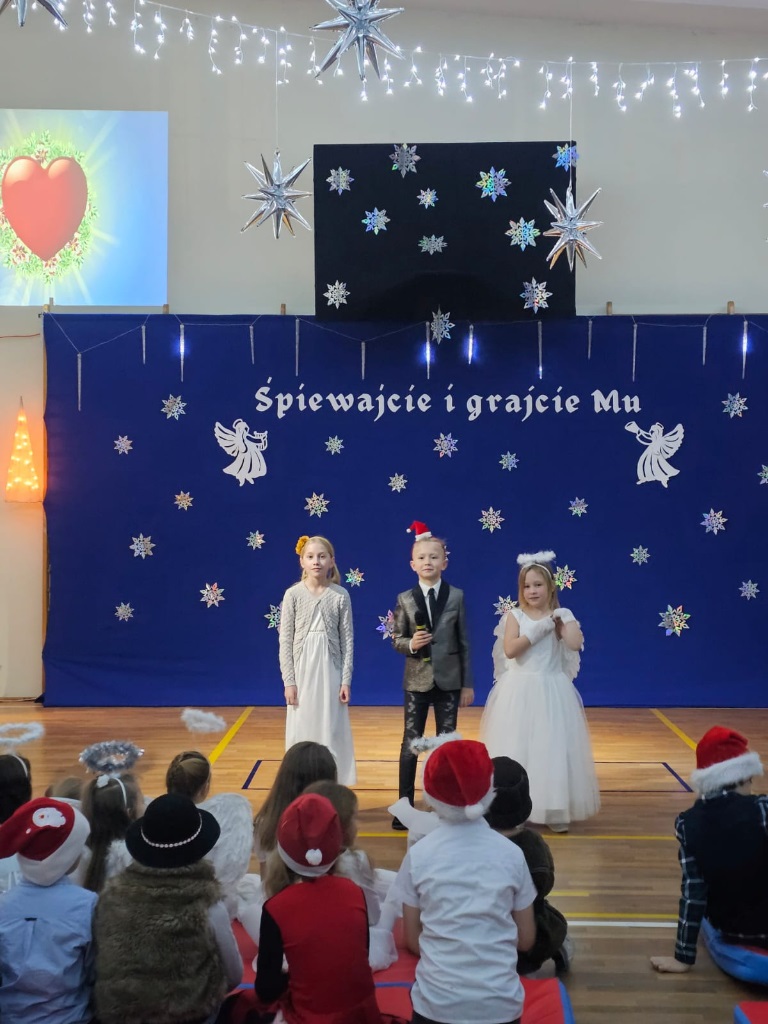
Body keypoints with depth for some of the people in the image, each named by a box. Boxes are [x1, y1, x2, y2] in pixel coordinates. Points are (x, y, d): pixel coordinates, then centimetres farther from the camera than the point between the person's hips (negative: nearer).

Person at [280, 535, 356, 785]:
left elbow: (347, 640, 0)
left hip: (330, 672, 0)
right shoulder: (293, 594, -3)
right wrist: (288, 680, -6)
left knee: (331, 732, 5)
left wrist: (346, 680, -3)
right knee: (302, 732, 5)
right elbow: (286, 640, -2)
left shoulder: (341, 595, -2)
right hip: (302, 671, 0)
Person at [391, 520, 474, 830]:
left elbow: (464, 642, 0)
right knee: (410, 744, 5)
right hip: (416, 680, 0)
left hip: (448, 680, 0)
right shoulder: (405, 599, -3)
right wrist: (411, 644, -23)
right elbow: (396, 640, 1)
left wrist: (468, 684, 0)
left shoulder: (456, 596, -2)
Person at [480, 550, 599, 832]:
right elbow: (509, 650, -18)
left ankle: (556, 810, 14)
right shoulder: (515, 616, -2)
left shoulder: (561, 616, 0)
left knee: (553, 748, 2)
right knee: (517, 748, 4)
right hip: (519, 691, 0)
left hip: (551, 691, 1)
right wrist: (539, 630, -18)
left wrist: (564, 618, -13)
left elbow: (576, 644, -18)